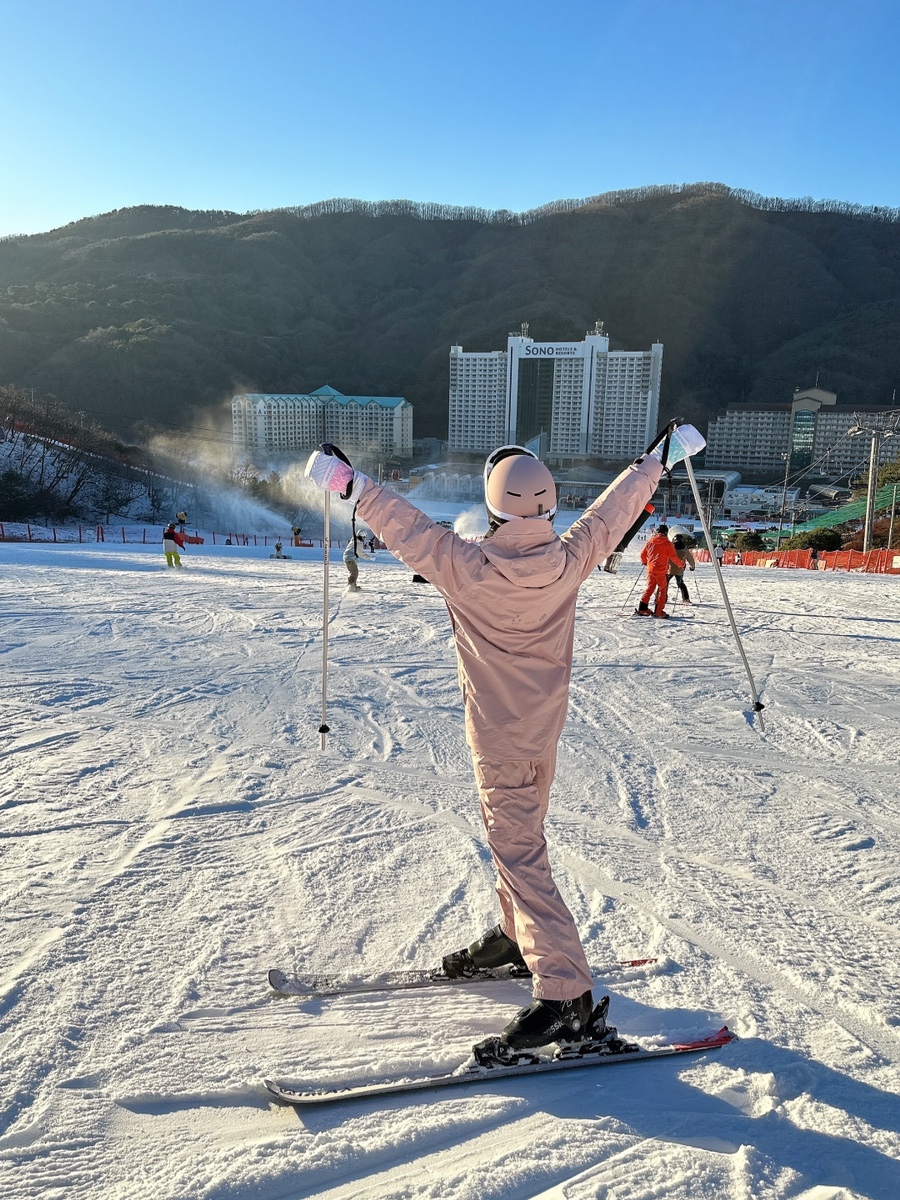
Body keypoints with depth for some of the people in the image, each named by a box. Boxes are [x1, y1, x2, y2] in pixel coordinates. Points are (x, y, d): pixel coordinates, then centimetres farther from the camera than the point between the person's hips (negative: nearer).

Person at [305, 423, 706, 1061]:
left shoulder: (468, 568, -24)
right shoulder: (569, 560, -11)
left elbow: (408, 527, -14)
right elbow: (614, 509, 3)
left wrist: (348, 481, 0)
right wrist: (659, 458, 19)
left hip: (500, 741, -6)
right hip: (545, 730, 6)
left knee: (520, 857, -3)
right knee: (518, 836, 24)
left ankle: (568, 998, -3)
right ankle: (518, 936, 43)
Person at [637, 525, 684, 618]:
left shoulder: (649, 541, 7)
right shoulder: (667, 544, -5)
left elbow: (642, 555, 14)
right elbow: (673, 557, -6)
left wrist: (645, 562, 35)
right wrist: (682, 565, 9)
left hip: (650, 569, 4)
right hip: (661, 571, -4)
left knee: (649, 588, 14)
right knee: (662, 589, 7)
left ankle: (642, 608, 6)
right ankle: (658, 612, 4)